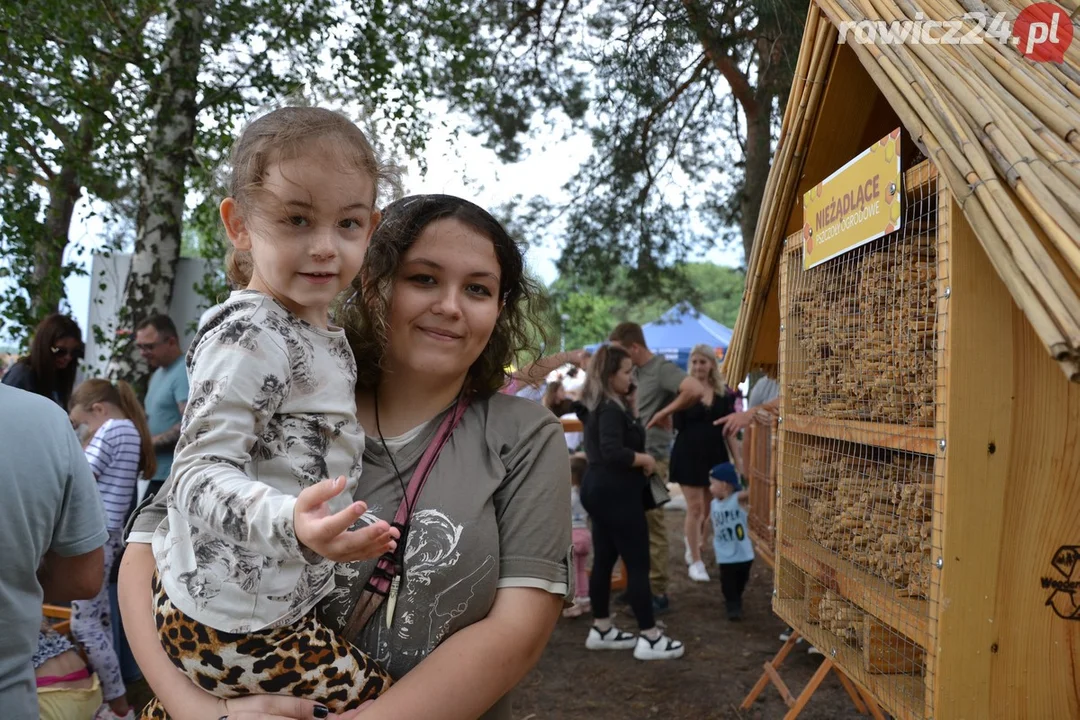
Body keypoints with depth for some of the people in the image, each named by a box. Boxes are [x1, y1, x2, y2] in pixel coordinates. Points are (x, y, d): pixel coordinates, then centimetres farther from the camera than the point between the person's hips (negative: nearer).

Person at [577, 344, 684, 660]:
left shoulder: (598, 405, 12)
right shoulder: (610, 408, -19)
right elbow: (613, 452, -29)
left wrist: (630, 407, 8)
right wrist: (645, 459, -16)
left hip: (600, 489, 10)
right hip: (616, 492, -10)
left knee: (604, 560, 15)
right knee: (638, 564, -3)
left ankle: (601, 630, 23)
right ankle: (649, 638, 3)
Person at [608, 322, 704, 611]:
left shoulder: (662, 368, -15)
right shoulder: (636, 370, 11)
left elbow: (696, 391, -30)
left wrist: (665, 412, -20)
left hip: (651, 459, -9)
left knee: (652, 527, 0)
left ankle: (658, 592, 9)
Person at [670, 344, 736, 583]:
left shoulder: (724, 393, 5)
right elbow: (675, 425, -10)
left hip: (715, 454, 4)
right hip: (688, 454, -4)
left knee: (708, 507, 11)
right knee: (695, 507, -3)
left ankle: (691, 537, 39)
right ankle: (696, 561, 7)